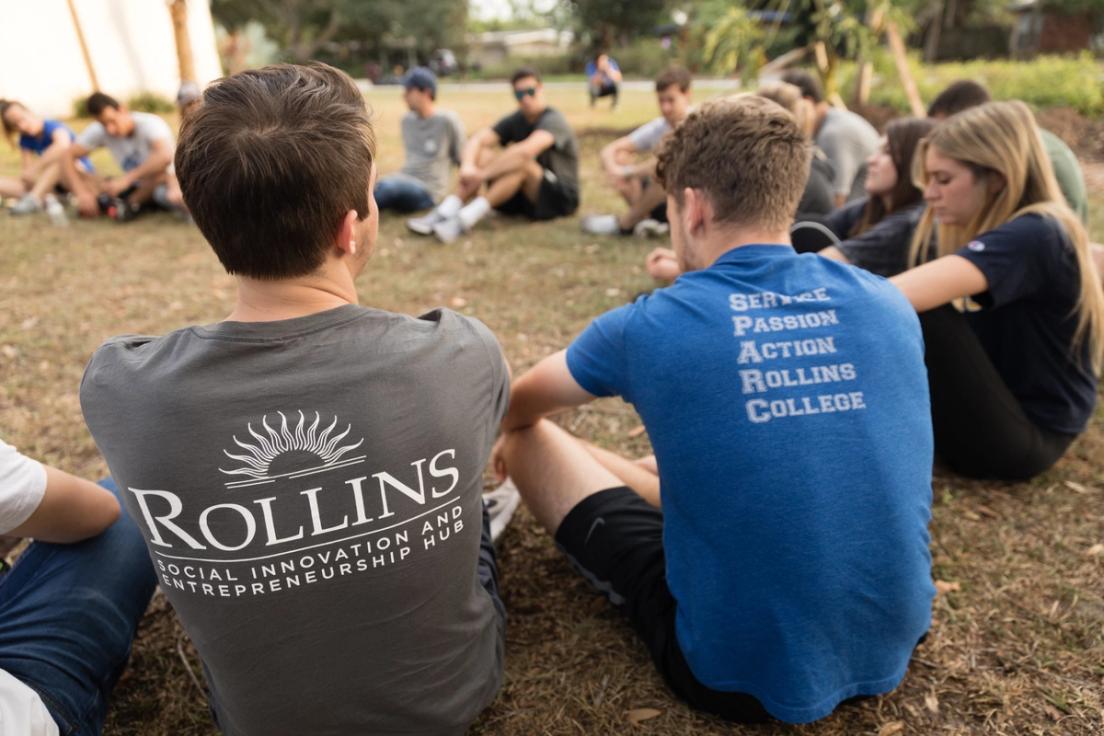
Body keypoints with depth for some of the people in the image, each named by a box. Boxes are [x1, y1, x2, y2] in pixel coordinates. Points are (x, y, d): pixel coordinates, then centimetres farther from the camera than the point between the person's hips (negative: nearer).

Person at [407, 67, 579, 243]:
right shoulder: (515, 120, 4)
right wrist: (467, 166, -32)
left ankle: (467, 218, -41)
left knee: (521, 161, -34)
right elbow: (476, 140, -9)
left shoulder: (553, 120, -16)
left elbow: (527, 150, -36)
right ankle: (444, 213, -29)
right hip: (522, 196, 6)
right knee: (481, 155, -12)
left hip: (560, 197, -6)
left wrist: (482, 174, -34)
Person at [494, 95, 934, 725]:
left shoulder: (651, 327, -16)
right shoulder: (887, 303, -4)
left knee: (529, 439, 8)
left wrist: (510, 437, 31)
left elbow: (520, 408, 6)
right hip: (893, 644, 5)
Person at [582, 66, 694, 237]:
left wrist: (627, 172, -29)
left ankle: (624, 222, -17)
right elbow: (608, 151, -4)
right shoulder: (657, 127, 0)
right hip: (664, 203, 5)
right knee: (619, 157, -7)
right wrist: (614, 170, -28)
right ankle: (645, 218, -15)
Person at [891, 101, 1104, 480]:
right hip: (986, 409, 9)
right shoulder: (964, 229, 4)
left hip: (1026, 437, -9)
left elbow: (910, 293, -40)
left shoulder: (1035, 236, -24)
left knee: (917, 313, -28)